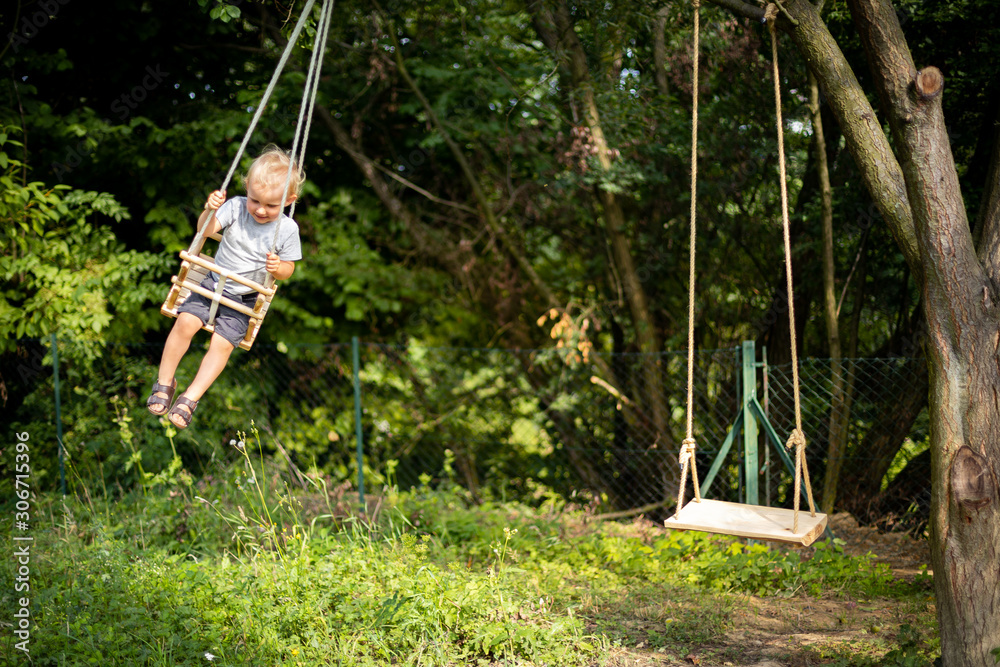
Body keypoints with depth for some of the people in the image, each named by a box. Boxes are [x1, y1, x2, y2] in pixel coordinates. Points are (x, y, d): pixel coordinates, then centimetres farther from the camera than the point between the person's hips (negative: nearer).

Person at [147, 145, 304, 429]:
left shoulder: (287, 229, -11)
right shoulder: (236, 207, -10)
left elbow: (288, 269, -2)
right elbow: (206, 229, -16)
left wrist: (278, 268, -25)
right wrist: (210, 211, -36)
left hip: (245, 299, -1)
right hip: (213, 282, 1)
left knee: (222, 344, -16)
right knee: (185, 322, -18)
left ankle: (190, 399, -7)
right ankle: (164, 382, 0)